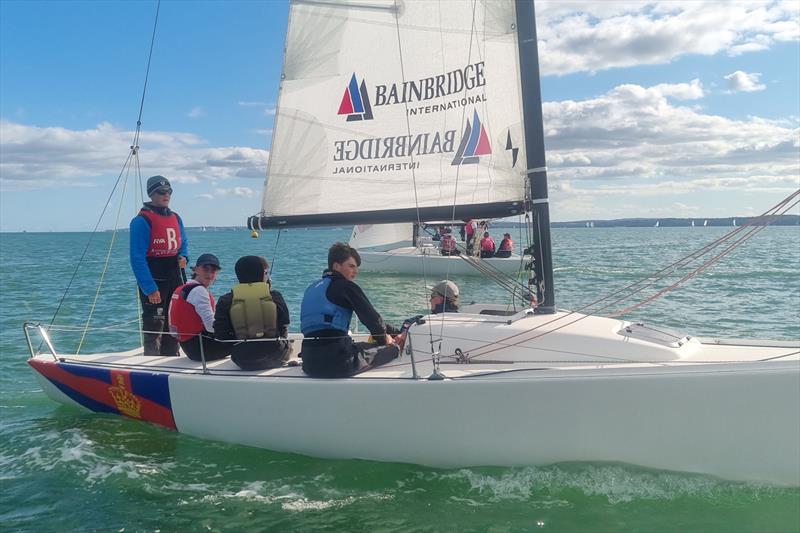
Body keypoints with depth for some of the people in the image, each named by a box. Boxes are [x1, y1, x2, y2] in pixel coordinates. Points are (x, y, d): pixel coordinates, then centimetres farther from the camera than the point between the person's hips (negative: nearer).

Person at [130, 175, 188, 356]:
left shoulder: (175, 218, 12)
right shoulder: (142, 221, -12)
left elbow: (183, 244, 24)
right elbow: (138, 258, -16)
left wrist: (182, 257, -1)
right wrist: (149, 288, -21)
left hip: (175, 280, 8)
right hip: (153, 282, -7)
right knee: (154, 327, -6)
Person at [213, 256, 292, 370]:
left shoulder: (226, 301, -5)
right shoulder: (275, 296, -6)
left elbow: (220, 335, -4)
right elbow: (284, 330, 1)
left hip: (243, 361, 2)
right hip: (273, 356, -2)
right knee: (287, 345, 33)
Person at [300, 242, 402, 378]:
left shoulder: (312, 288, 21)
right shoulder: (345, 286, -2)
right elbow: (371, 317, -1)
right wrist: (384, 338, 21)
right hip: (337, 361, -8)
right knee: (392, 348, 7)